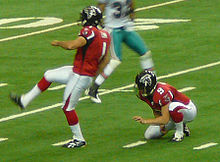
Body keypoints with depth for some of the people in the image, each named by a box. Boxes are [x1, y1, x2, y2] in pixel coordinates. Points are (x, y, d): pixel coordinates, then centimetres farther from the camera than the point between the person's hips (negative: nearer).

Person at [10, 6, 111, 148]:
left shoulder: (90, 32, -23)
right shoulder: (105, 35, 4)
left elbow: (71, 45, -32)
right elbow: (105, 60, 11)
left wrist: (58, 43, -11)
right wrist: (93, 75, 20)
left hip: (80, 77, -9)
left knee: (68, 107, 4)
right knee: (49, 76, 18)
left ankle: (79, 139, 14)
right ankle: (24, 101, 27)